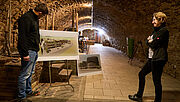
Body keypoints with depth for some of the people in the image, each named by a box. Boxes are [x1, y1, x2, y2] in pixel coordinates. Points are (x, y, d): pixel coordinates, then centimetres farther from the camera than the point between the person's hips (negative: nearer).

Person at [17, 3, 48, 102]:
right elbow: (22, 37, -21)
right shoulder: (26, 18, -16)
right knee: (25, 74, -1)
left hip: (34, 51, 10)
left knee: (30, 73, 19)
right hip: (29, 51, -10)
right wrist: (25, 53, -22)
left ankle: (28, 90, 34)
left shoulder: (35, 18, 15)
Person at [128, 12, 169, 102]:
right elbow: (147, 41, 14)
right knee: (141, 74, 15)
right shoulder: (155, 30, 17)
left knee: (156, 81, -2)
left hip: (158, 59, -10)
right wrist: (149, 41, -7)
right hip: (152, 58, 10)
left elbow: (154, 44, -18)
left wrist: (149, 41, 1)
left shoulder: (163, 31, -13)